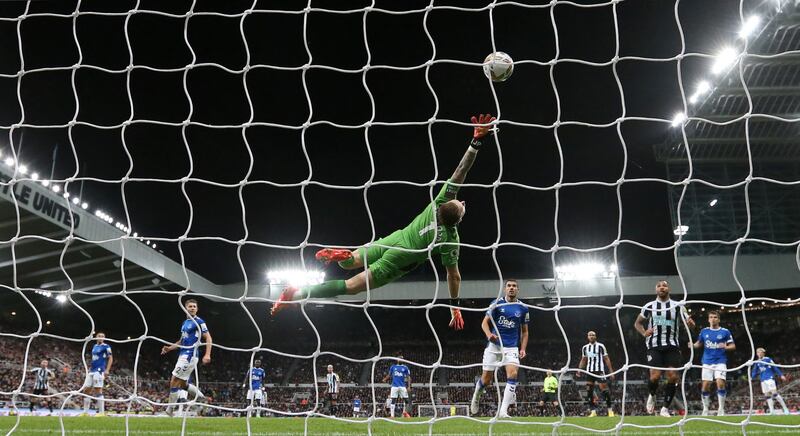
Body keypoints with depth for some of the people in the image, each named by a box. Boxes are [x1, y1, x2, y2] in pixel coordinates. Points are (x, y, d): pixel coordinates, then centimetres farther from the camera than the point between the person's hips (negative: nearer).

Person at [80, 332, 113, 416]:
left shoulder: (106, 346, -4)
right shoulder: (94, 346, 17)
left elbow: (110, 358, -8)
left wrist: (107, 370, -16)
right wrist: (90, 367, 20)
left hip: (99, 371, -8)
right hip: (91, 371, 8)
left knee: (98, 390, -10)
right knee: (86, 390, 7)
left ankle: (101, 412, -6)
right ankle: (85, 412, 14)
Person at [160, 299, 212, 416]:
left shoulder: (199, 321, -8)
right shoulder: (185, 323, 17)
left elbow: (208, 338, -11)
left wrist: (207, 355, -22)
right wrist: (169, 348, 12)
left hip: (189, 356, -9)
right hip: (183, 355, 9)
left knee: (174, 382, -7)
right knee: (183, 383, 11)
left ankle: (170, 409, 3)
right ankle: (200, 397, 20)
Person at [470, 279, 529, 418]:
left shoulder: (523, 308, 6)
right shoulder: (497, 303, -1)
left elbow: (524, 331, 14)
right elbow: (485, 322, -1)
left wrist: (523, 349, 1)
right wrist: (489, 334, -21)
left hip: (512, 347, 1)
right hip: (494, 345, -1)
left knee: (512, 374, -21)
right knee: (486, 379, 3)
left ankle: (503, 412, -19)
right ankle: (476, 396, 38)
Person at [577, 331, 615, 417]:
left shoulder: (600, 346, -1)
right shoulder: (585, 348, 11)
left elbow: (606, 359, 0)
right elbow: (583, 360, 19)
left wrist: (611, 371, -5)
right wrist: (579, 370, 7)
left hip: (599, 370, -4)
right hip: (589, 371, 4)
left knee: (604, 389, -10)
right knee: (589, 390, -2)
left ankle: (610, 409, 1)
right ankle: (593, 411, 4)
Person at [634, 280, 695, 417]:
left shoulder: (677, 306, 6)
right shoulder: (649, 306, 6)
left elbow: (689, 324, 4)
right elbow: (637, 323, 17)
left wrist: (690, 323, -22)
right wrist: (644, 333, -4)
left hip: (671, 346, 1)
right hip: (654, 346, -1)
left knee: (673, 376, -9)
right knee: (655, 376, -14)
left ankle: (665, 408, 4)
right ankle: (651, 396, 19)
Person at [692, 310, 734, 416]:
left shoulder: (725, 331, 0)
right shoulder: (704, 331, 7)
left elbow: (733, 346, 2)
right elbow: (699, 344, 15)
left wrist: (725, 347, -19)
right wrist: (693, 345, -7)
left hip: (720, 362, -2)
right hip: (707, 362, 2)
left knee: (720, 383, -16)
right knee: (705, 386, 0)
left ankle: (721, 409, -3)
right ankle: (705, 409, 14)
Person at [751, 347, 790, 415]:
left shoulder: (768, 359, -3)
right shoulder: (757, 362, 12)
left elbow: (775, 367, -2)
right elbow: (754, 371, 16)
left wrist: (781, 375, -7)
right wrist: (751, 377, 0)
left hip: (770, 378, -6)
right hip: (763, 380, 6)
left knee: (774, 393, -14)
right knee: (767, 395, 2)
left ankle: (785, 409, -7)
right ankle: (772, 411, 4)